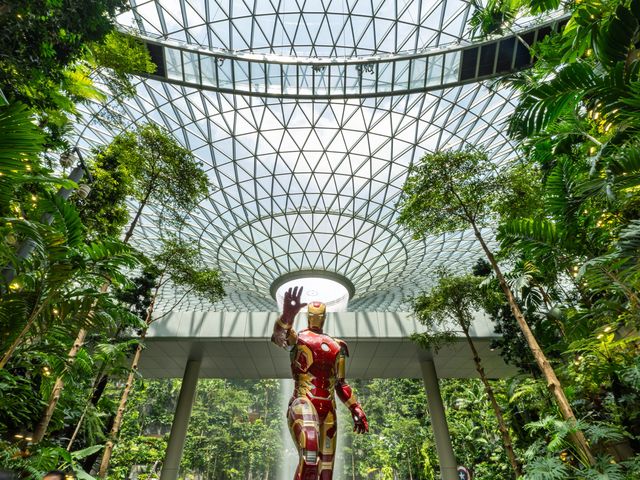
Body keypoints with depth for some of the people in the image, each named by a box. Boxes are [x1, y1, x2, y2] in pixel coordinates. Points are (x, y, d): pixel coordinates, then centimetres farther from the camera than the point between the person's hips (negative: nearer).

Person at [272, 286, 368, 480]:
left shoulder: (336, 346, 18)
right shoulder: (298, 338, 4)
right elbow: (279, 335, -23)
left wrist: (356, 410, 14)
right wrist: (288, 315, -44)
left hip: (328, 409, 6)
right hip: (304, 402, -5)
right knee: (310, 453, -31)